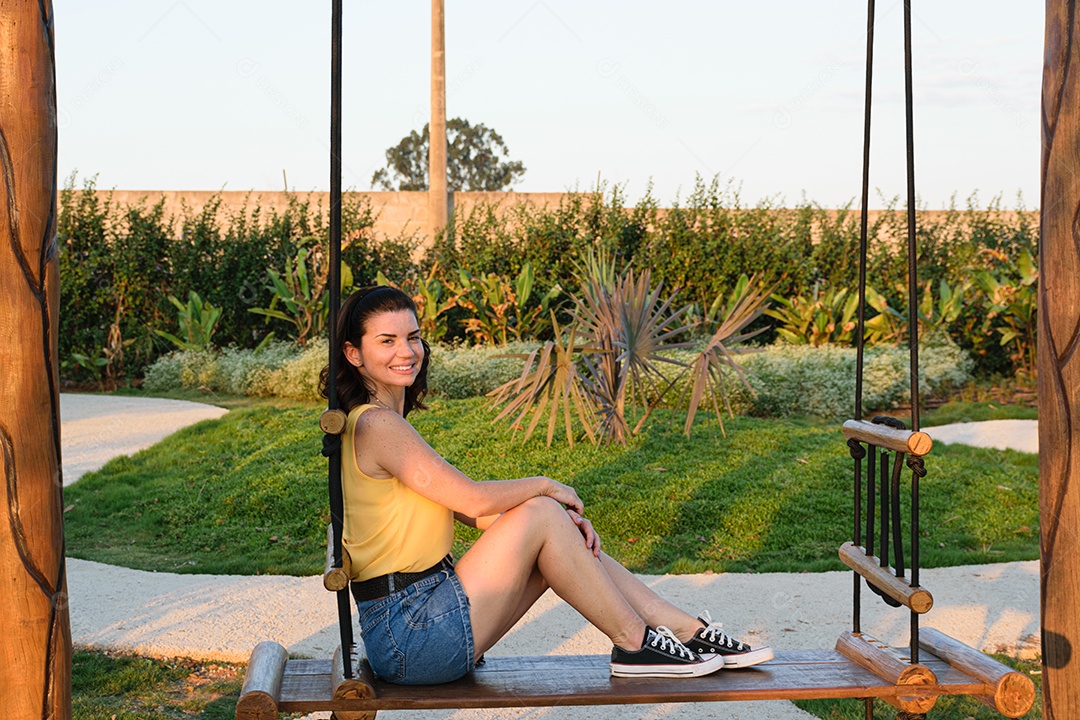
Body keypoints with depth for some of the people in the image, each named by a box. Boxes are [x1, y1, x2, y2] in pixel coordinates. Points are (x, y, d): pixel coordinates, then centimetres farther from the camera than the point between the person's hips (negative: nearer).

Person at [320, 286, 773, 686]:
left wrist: (563, 518, 2)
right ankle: (634, 643, -2)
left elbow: (464, 510, 13)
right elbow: (474, 499, -19)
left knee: (568, 540, 7)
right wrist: (545, 487, 0)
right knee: (541, 515, -12)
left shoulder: (387, 423, 16)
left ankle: (691, 631, 11)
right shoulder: (376, 425, -16)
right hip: (411, 636, -9)